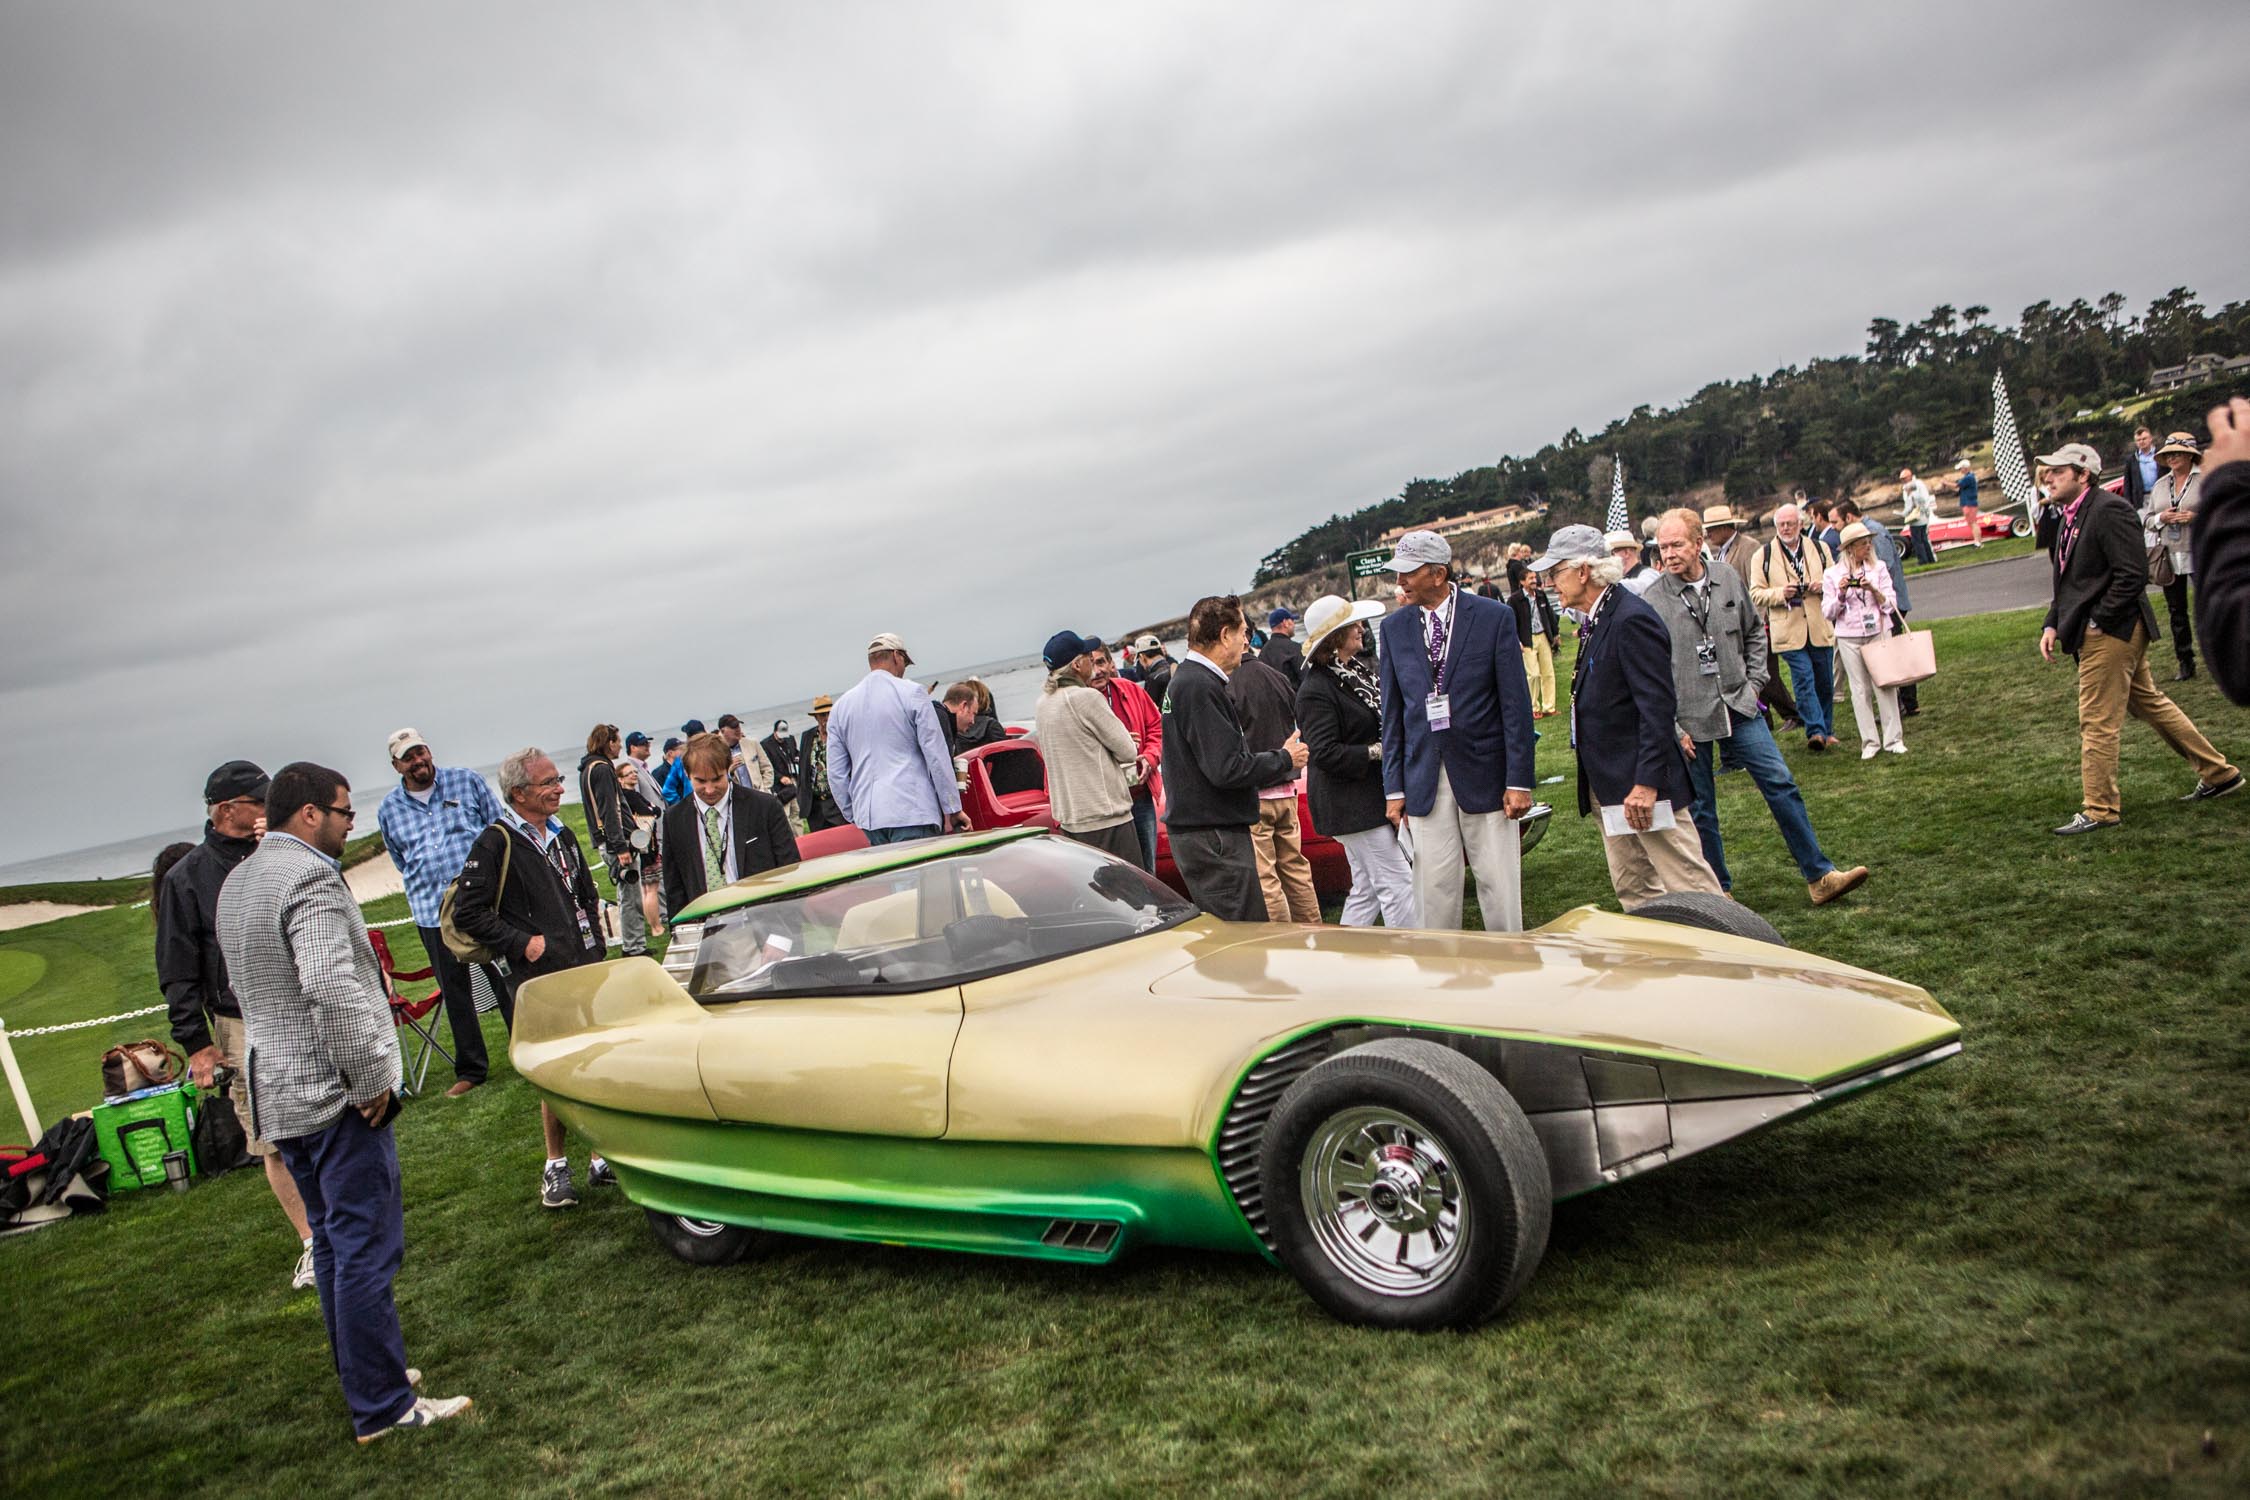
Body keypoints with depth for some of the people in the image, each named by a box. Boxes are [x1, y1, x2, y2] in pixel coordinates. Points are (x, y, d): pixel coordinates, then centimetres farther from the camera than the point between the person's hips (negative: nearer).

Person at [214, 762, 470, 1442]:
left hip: (278, 1098, 10)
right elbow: (332, 989, -29)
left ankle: (364, 1375, 30)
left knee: (333, 1244, 19)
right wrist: (371, 1079, -20)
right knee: (366, 1250, -3)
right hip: (335, 1099, -10)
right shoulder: (309, 878, -19)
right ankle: (383, 1407, 4)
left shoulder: (236, 884, 14)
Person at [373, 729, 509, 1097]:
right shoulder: (389, 809, 8)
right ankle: (470, 1069, 18)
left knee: (506, 979, 4)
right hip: (432, 913, 2)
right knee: (454, 991, 8)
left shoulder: (467, 781, 2)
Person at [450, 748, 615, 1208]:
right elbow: (467, 913, -11)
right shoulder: (495, 844, -8)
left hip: (586, 974, 6)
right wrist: (522, 942, -14)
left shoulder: (562, 836, 15)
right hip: (538, 983, -6)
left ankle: (602, 1158, 20)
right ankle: (555, 1169, 15)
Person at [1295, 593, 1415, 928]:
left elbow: (1380, 721, 26)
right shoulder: (1316, 690, -18)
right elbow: (1324, 753, -23)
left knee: (1366, 889, 14)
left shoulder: (1357, 671, 11)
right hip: (1350, 806, -9)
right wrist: (1376, 751, -19)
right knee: (1397, 884, -6)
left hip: (1371, 797, 9)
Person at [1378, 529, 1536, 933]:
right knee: (1433, 886, 2)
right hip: (1425, 779, 2)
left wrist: (1519, 780, -7)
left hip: (1484, 775, -2)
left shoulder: (1494, 617, -3)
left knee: (1498, 884, 5)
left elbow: (1516, 703, -3)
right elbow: (1392, 714, 8)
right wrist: (1394, 788, 4)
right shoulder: (1394, 628, 6)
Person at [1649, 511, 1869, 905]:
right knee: (1701, 809, 6)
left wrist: (1753, 681, 6)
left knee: (1781, 785, 1)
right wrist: (1673, 727, -9)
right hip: (1690, 720, -3)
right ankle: (1718, 889, 21)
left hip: (1739, 708, 3)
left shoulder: (1728, 578, 2)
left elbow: (1754, 631, 17)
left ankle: (1819, 876, 8)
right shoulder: (1654, 602, -9)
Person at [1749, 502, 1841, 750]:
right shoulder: (1763, 556, 2)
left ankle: (1827, 731, 23)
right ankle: (1815, 731, -13)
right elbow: (1756, 593, 0)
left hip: (1820, 628, 3)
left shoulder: (1819, 549, 12)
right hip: (1789, 631, -3)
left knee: (1825, 682, 10)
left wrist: (1822, 585, -6)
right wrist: (1781, 593, -17)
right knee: (1804, 680, -12)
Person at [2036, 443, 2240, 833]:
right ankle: (2218, 773, 31)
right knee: (2148, 703, 19)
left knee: (2097, 721, -5)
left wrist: (2097, 622, -19)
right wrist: (2052, 625, 8)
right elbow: (2068, 581, 19)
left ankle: (2100, 810, 3)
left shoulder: (2109, 510, -17)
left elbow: (2132, 575, -22)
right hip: (2095, 632, 10)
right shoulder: (2072, 517, 14)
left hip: (2111, 632, -10)